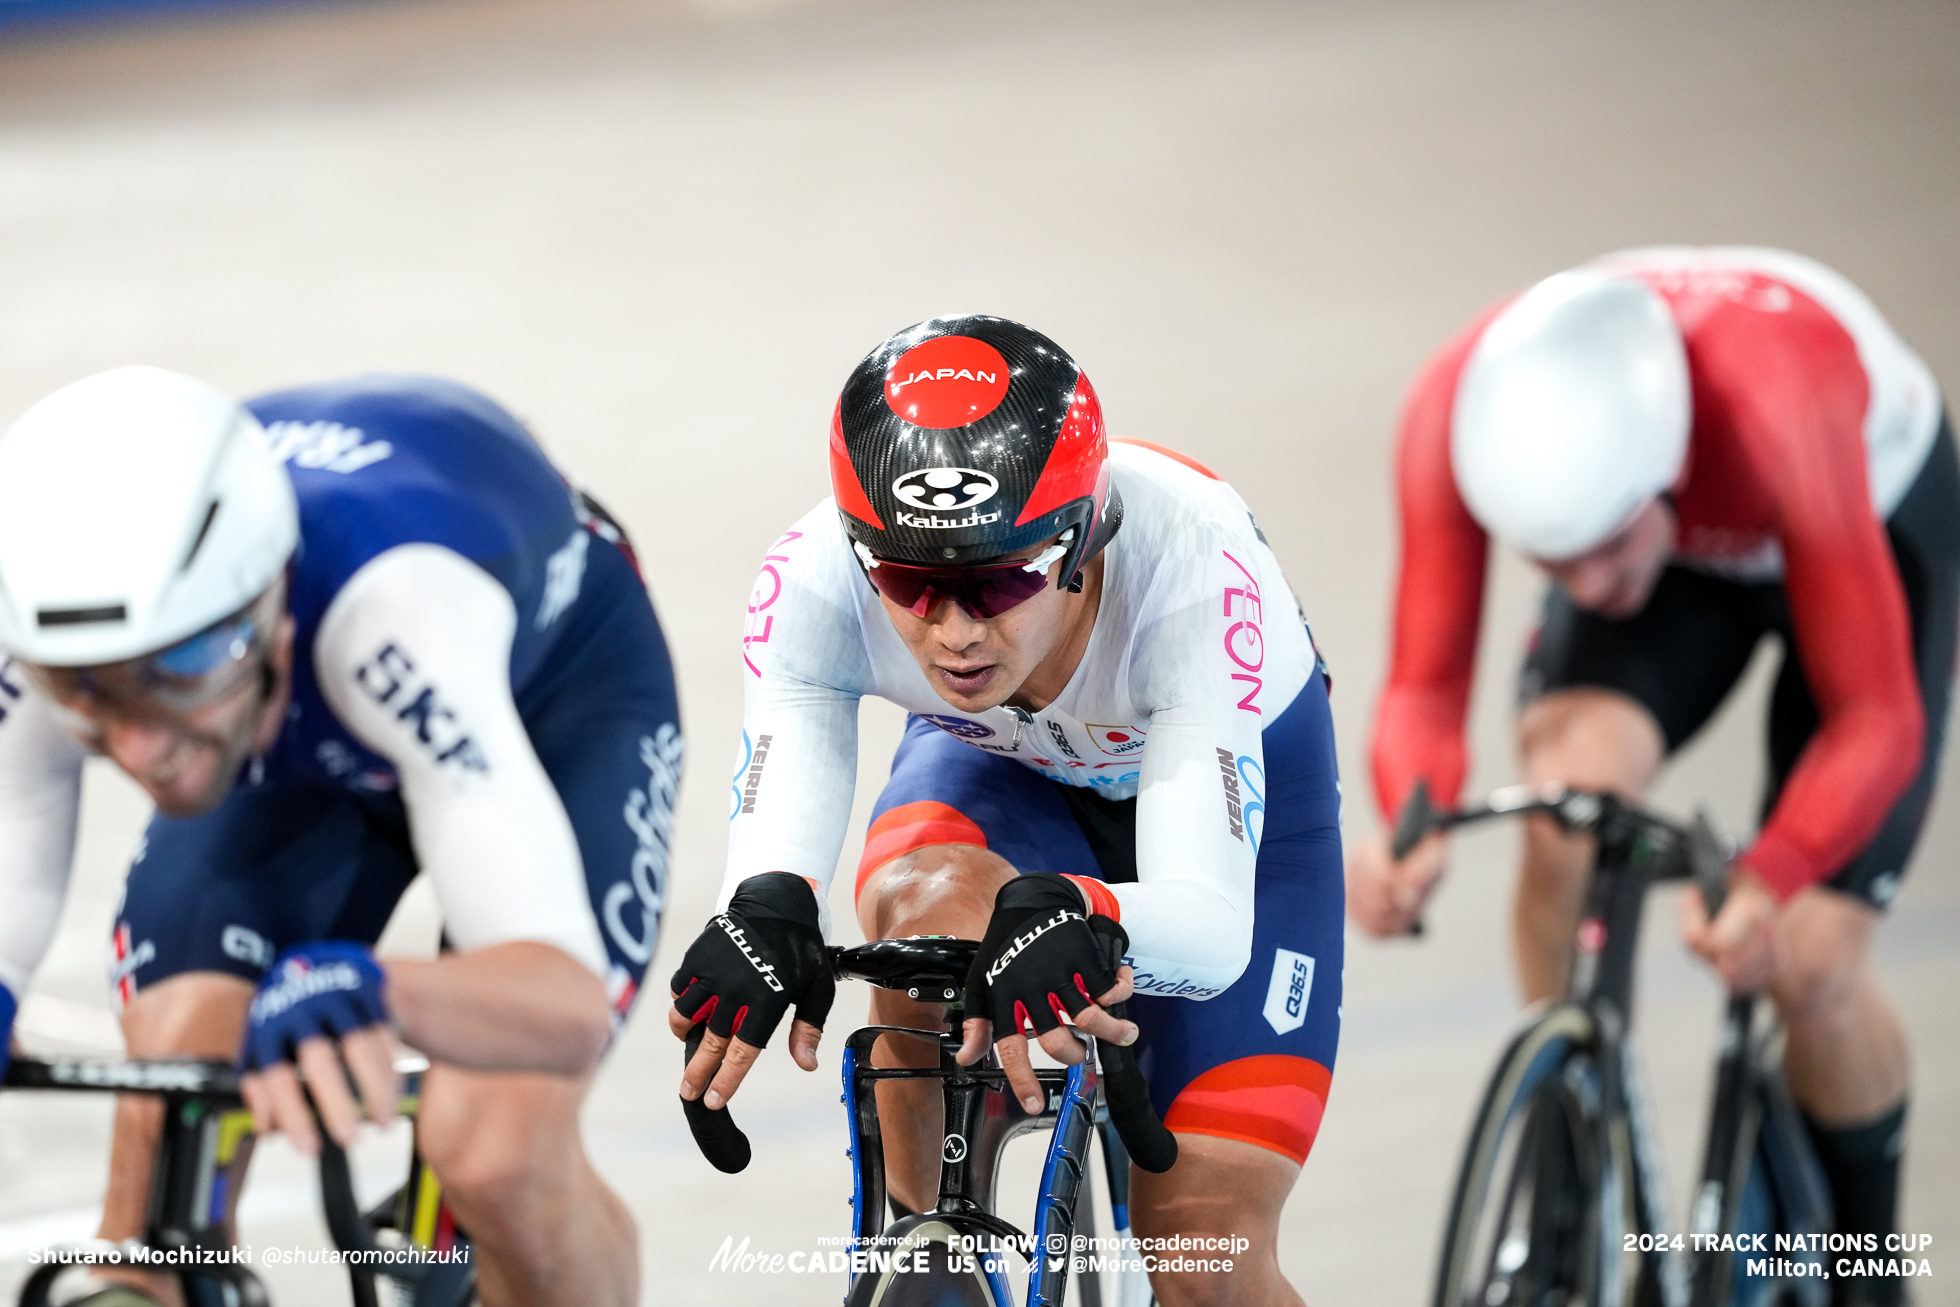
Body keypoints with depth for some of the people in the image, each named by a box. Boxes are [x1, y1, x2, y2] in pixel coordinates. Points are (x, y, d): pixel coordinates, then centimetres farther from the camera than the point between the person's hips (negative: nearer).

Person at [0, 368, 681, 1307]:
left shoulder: (395, 599, -46)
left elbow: (567, 1000, -52)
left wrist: (366, 988, -74)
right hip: (304, 747, 4)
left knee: (498, 1157, -23)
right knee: (160, 1137, -18)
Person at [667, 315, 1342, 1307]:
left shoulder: (1193, 564, -41)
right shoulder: (815, 580, -34)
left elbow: (1213, 926, -47)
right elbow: (773, 840, -39)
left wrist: (1074, 917, -69)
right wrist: (767, 913, -63)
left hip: (1232, 785, -2)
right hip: (996, 773, 2)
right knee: (929, 903, -36)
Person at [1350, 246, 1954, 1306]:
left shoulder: (1775, 410, -45)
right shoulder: (1458, 413, -36)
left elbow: (1875, 718, -38)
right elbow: (1424, 683, -27)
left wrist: (1767, 883, -55)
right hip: (1680, 537, 3)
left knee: (1810, 966, -13)